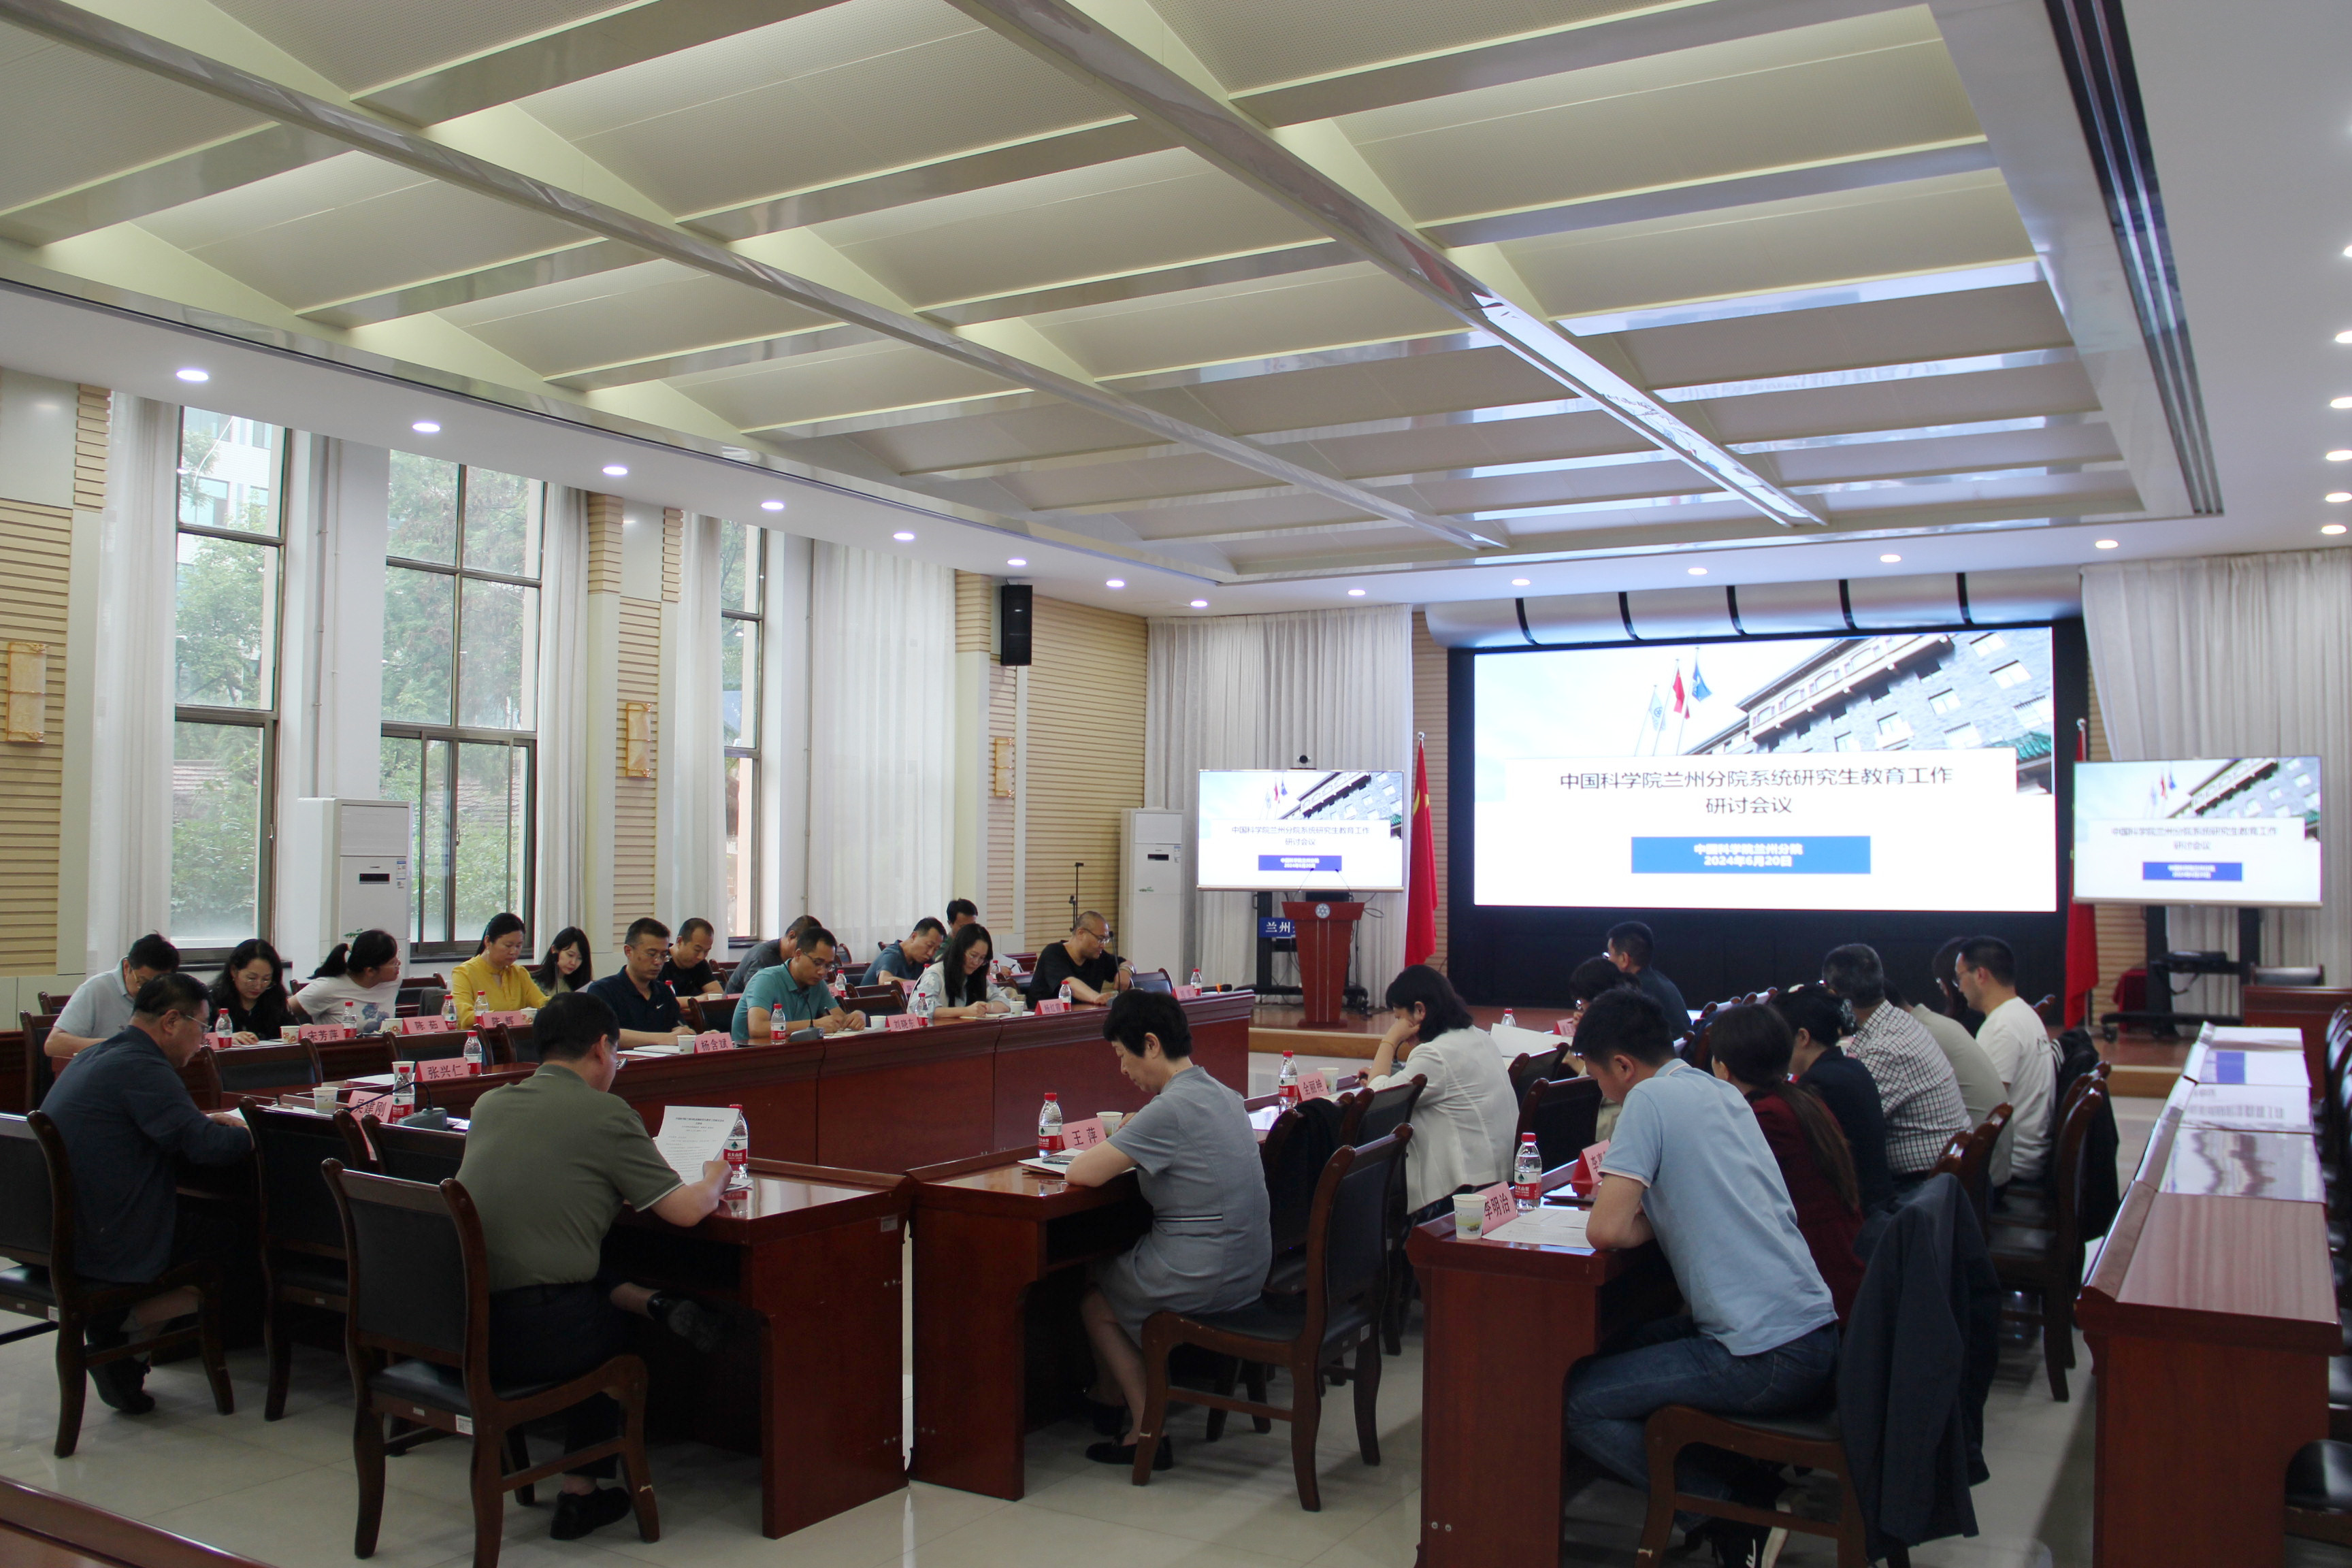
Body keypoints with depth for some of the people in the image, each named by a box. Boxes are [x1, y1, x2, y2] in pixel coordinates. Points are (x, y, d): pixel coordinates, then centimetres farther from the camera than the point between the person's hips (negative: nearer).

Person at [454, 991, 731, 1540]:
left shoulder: (489, 1105, 12)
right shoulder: (605, 1114, -8)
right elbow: (684, 1210, -5)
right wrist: (714, 1181, 17)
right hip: (534, 1336, -5)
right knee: (609, 1329, 28)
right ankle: (581, 1494, 32)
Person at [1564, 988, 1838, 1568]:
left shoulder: (1650, 1100, -11)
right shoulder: (1721, 1091, 14)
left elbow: (1607, 1231, -17)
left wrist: (1646, 1220, 3)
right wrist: (1633, 1187, 11)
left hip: (1768, 1360, -9)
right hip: (1819, 1334, 9)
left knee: (1577, 1401, -3)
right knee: (1631, 1344, 26)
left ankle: (1732, 1507, 4)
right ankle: (1749, 1483, 17)